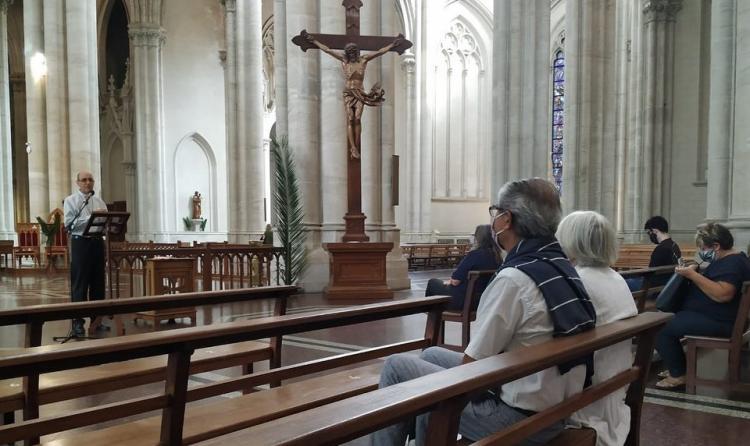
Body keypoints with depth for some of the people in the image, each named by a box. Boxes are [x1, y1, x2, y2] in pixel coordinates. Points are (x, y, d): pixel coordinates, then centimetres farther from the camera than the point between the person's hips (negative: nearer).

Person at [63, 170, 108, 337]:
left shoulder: (99, 201, 16)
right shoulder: (70, 200, 2)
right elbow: (69, 223, -11)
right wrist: (91, 217, -19)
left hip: (97, 243, 5)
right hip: (80, 243, -5)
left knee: (98, 283, 8)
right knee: (79, 284, -2)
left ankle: (96, 320, 17)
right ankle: (78, 322, 4)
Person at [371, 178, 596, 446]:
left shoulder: (514, 278, -24)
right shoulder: (560, 265, 3)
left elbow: (473, 362, -17)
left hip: (518, 417, -8)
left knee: (397, 366, 2)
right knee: (432, 355, 22)